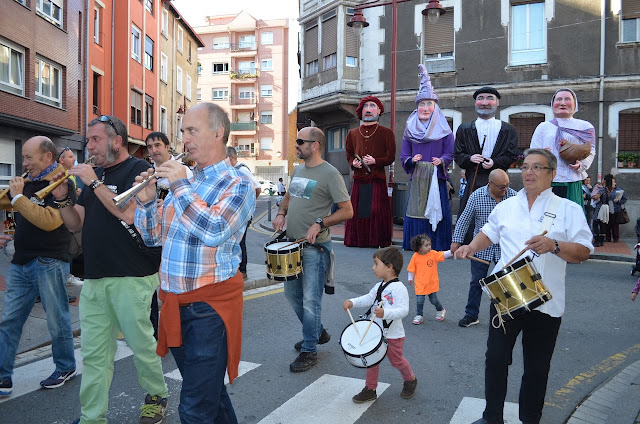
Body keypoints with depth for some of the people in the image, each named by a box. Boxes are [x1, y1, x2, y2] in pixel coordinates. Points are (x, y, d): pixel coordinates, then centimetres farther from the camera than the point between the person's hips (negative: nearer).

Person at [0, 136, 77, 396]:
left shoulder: (62, 185, -11)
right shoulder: (27, 183, 11)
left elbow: (49, 221, -26)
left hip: (49, 264, -7)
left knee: (57, 321, 5)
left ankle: (66, 369, 23)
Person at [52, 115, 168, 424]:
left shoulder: (138, 170, -5)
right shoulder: (95, 174, 16)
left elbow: (129, 214, -21)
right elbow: (75, 224, 17)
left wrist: (94, 182, -15)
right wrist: (63, 198, 0)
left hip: (131, 278, -6)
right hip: (94, 278, 7)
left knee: (141, 344, 7)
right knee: (94, 353, 9)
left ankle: (157, 396, 30)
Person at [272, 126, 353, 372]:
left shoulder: (330, 174, -12)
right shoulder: (298, 170, 12)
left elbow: (347, 211, -14)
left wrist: (319, 223, -23)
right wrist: (281, 213, 5)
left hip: (314, 248, -9)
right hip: (292, 243, 9)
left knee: (310, 300, -2)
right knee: (292, 294, 18)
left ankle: (309, 351, 13)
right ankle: (317, 332, 37)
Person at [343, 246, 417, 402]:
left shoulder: (399, 288, -22)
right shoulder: (378, 286, 4)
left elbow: (403, 310, -29)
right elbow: (368, 299, 10)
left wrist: (385, 313, -42)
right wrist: (352, 302, -5)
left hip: (393, 335, -7)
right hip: (375, 332, 7)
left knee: (396, 360, 13)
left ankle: (410, 380, 41)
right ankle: (370, 389, 23)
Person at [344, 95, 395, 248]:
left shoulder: (386, 133, 5)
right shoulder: (353, 134, 14)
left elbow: (391, 157, 1)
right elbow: (349, 156, 19)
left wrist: (375, 161, -14)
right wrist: (354, 163, -3)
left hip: (378, 180, -3)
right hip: (359, 180, 3)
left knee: (377, 211, -8)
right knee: (357, 210, 0)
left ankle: (378, 241, 4)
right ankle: (357, 240, 13)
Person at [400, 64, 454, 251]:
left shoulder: (444, 129, 6)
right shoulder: (410, 129, 10)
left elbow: (450, 153, 3)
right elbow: (403, 156, 8)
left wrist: (441, 160, -18)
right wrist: (412, 160, -13)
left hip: (436, 178, -1)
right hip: (417, 178, 2)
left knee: (437, 211, -2)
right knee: (416, 211, 0)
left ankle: (438, 245, 7)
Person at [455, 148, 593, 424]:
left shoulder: (568, 210, -1)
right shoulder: (506, 206, 9)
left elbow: (583, 253, -7)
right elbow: (488, 234, 22)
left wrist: (554, 245, -24)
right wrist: (471, 246, 3)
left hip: (545, 303, -2)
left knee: (537, 368, 11)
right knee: (496, 359, 8)